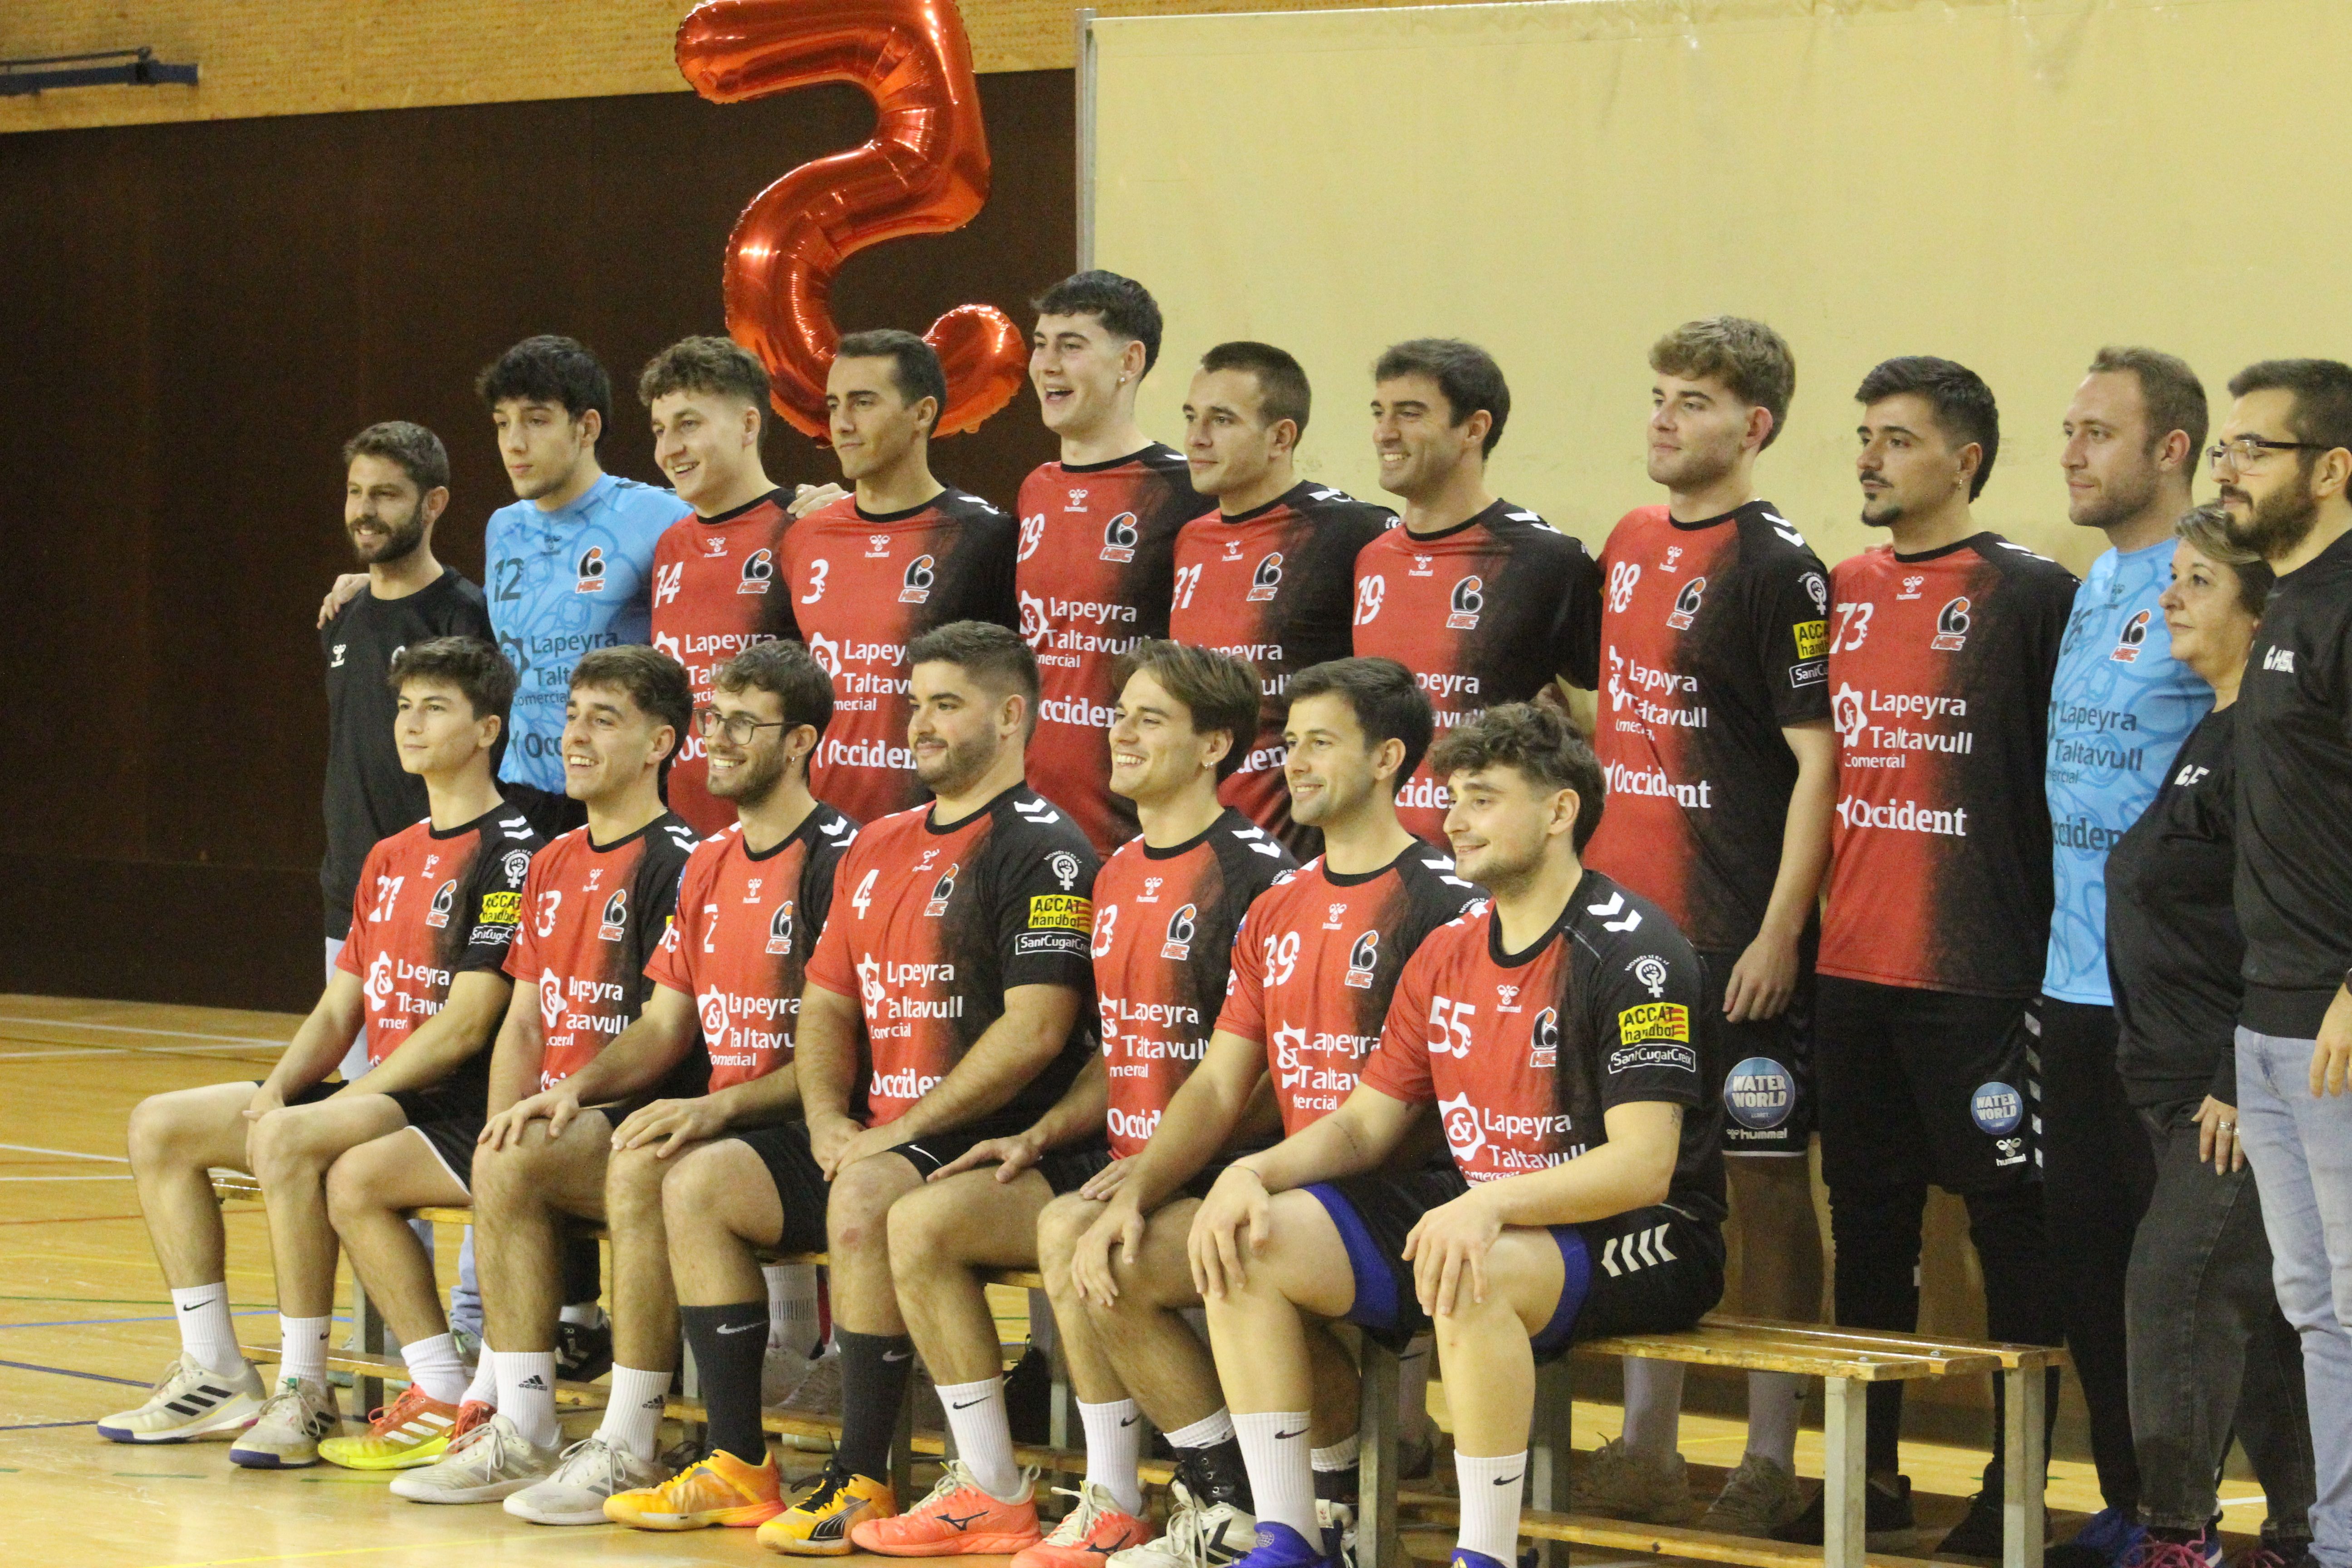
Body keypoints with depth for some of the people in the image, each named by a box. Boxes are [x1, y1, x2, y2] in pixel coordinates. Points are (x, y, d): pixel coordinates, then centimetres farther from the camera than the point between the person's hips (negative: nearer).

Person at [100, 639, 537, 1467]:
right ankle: (215, 1377, 3)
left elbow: (466, 1026, -18)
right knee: (159, 1126, 3)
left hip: (459, 1109, -10)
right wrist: (275, 1091, -4)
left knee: (289, 1140, -35)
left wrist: (305, 1112, -17)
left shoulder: (508, 852, -11)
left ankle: (305, 1390, -26)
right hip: (377, 1096, 10)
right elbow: (339, 1008, 18)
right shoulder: (390, 858, 18)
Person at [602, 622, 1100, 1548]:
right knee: (698, 1183, -5)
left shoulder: (1042, 851, -7)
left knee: (864, 1200, -35)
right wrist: (827, 1122, 0)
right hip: (869, 1134, 9)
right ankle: (739, 1466, -4)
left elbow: (1036, 1029, -17)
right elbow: (826, 1002, 20)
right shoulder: (879, 849, 19)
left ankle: (862, 1482, -26)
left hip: (984, 1141, -9)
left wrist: (901, 1133, -17)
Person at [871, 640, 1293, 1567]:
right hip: (1120, 1156, 9)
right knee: (920, 1222, -4)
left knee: (1069, 1228, -34)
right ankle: (992, 1491, 1)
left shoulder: (1253, 874, -11)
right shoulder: (1118, 877, 17)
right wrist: (1042, 1137, 7)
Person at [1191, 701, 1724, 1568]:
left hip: (1640, 1243, -8)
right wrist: (1254, 1171, -5)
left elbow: (1642, 1166, -22)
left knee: (1471, 1276, -40)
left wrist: (1491, 1205, -37)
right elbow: (1365, 1124, 15)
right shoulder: (1449, 954, 12)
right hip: (1477, 1206, 8)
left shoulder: (1631, 950, -13)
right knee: (1247, 1239, -7)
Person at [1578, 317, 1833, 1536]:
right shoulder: (1630, 546, 12)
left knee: (1765, 1183, 0)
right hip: (1623, 918, 7)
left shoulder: (1777, 568, -10)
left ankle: (1769, 1466, 5)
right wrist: (1582, 874, 16)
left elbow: (1818, 759, -12)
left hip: (1736, 935, -7)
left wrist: (1779, 933, -17)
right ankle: (1646, 1448, 19)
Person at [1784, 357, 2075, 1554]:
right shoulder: (1844, 591, 12)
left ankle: (2015, 1488, 5)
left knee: (2011, 1221, -1)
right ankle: (1873, 1473, 20)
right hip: (1852, 965, 7)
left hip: (1980, 971, -6)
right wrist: (1802, 917, 15)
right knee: (1866, 1220, 12)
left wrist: (2047, 941, -9)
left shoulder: (2031, 595, -6)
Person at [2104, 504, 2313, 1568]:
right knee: (2259, 1311, 11)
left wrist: (2240, 1084, -22)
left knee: (2179, 1281, -10)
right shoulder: (2212, 736, 17)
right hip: (2185, 1082, 10)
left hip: (2240, 1087, -10)